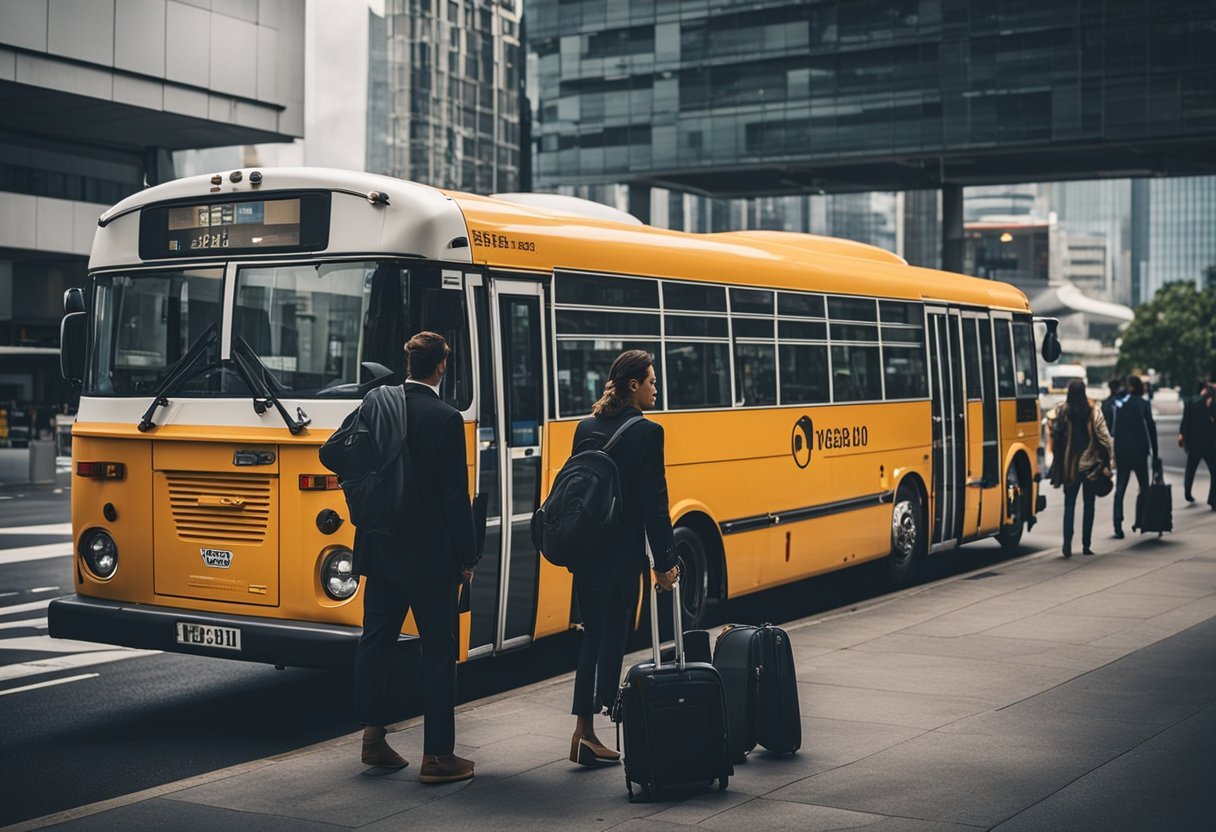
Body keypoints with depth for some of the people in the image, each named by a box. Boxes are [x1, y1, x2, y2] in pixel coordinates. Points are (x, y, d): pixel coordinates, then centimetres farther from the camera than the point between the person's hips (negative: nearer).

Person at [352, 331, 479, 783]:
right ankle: (437, 755, 4)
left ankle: (372, 735, 18)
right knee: (439, 653, 2)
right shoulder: (445, 419, -13)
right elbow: (455, 496, -14)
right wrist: (467, 556, -6)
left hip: (381, 550, 6)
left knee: (375, 641, 15)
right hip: (430, 557, -5)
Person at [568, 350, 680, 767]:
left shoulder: (586, 428, 8)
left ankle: (584, 729, 9)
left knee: (592, 634, 12)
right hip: (623, 552, -6)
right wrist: (665, 561, -10)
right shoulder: (646, 432, -12)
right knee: (614, 636, 3)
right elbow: (654, 502, -14)